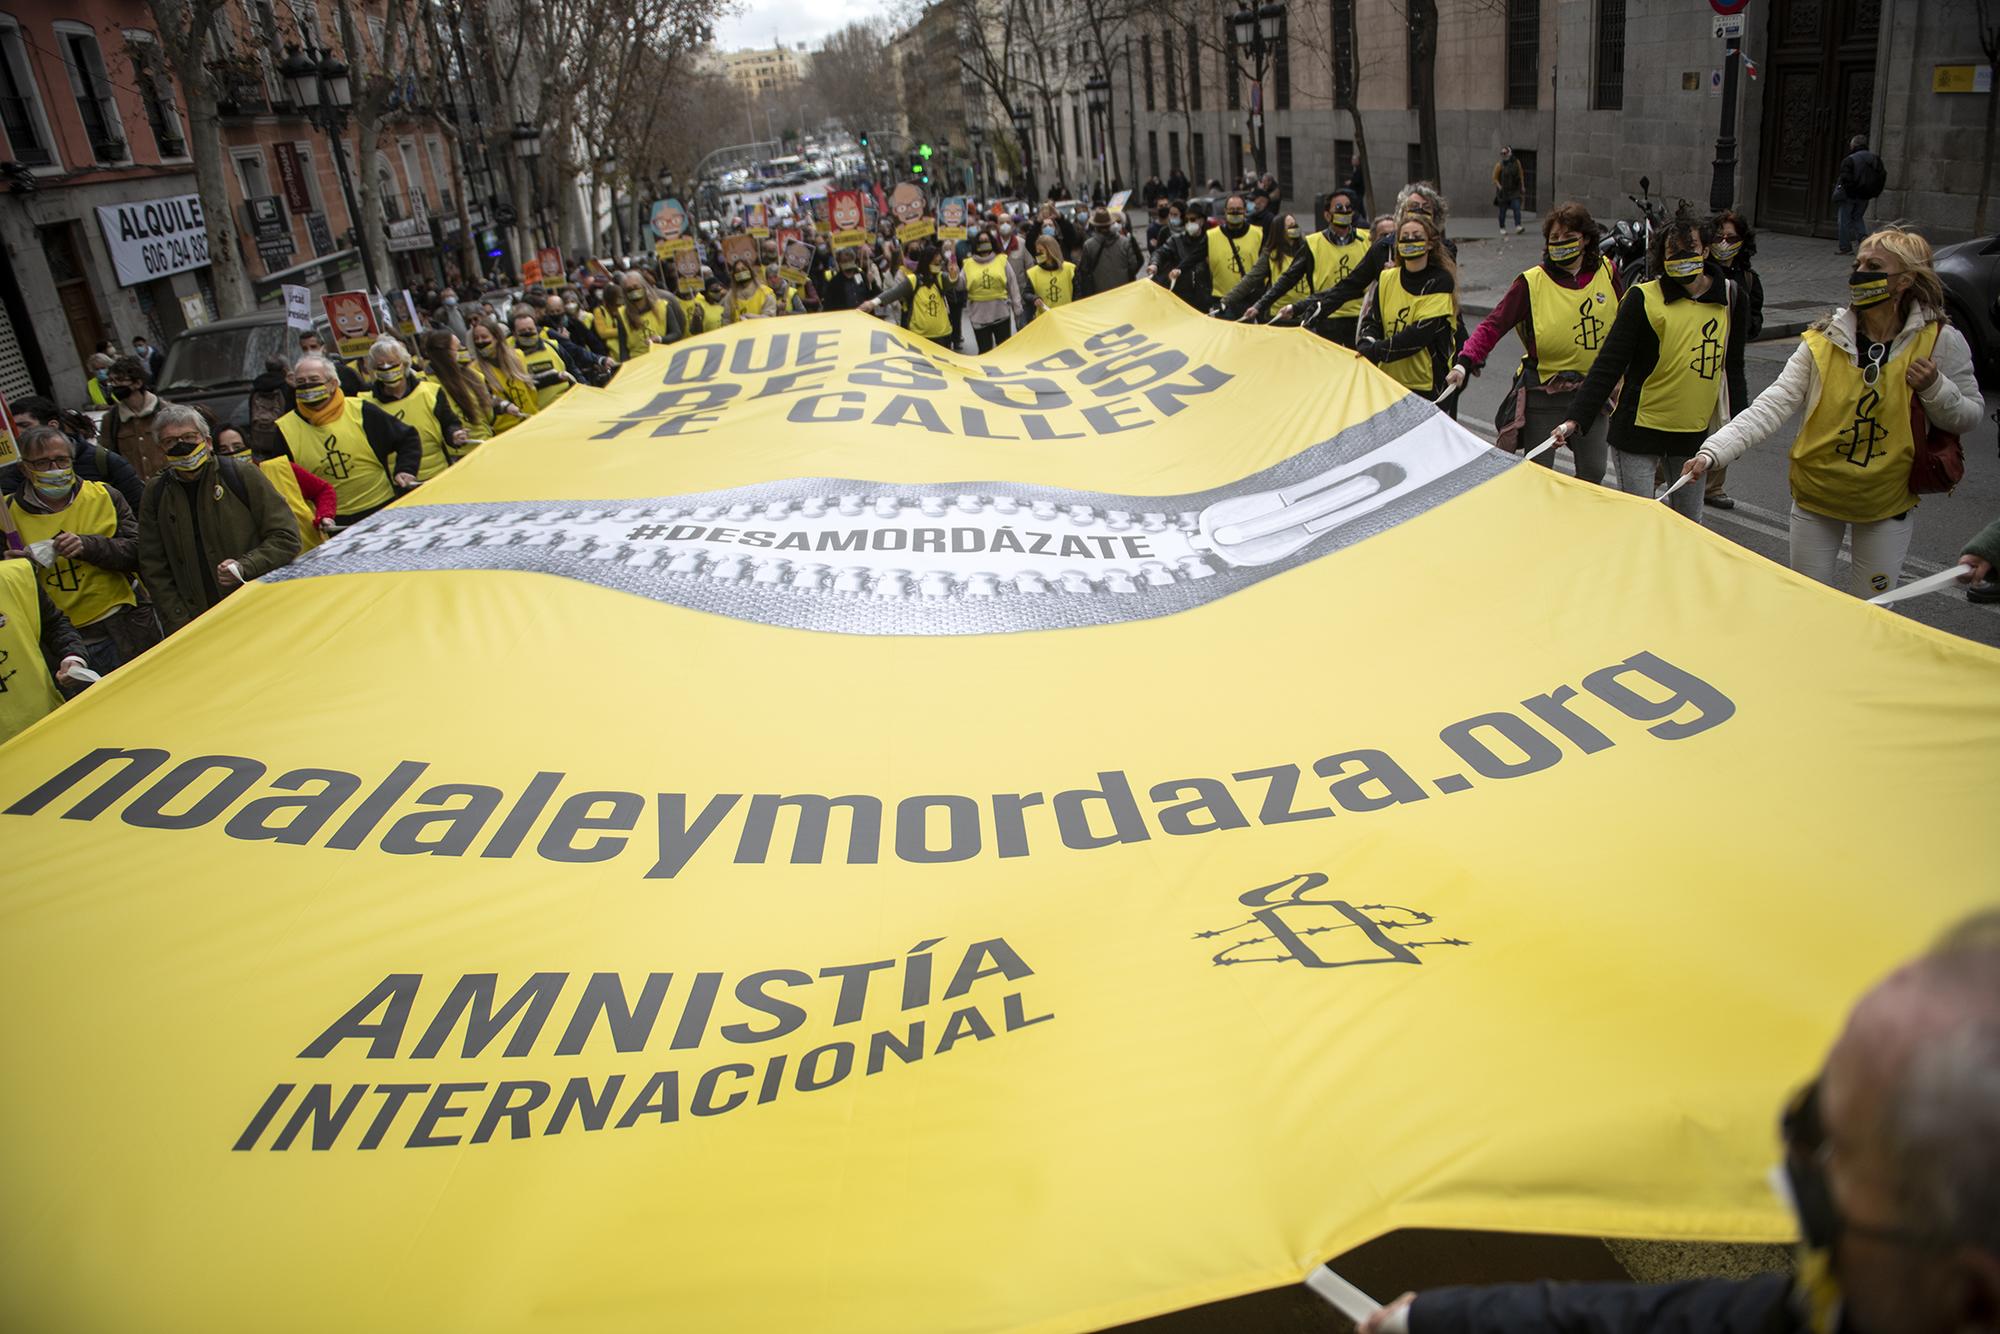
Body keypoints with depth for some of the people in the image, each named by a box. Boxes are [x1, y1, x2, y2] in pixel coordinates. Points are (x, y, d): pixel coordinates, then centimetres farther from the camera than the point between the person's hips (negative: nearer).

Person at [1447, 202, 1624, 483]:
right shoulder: (1532, 282, -9)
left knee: (1593, 473, 12)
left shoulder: (1607, 272, 1)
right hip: (1543, 393, -3)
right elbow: (1494, 325, -12)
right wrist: (1465, 362, -27)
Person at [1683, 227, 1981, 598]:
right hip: (1815, 496, 1)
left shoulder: (1940, 342, -8)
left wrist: (1934, 389, -21)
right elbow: (1772, 406, -16)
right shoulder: (1823, 340, -9)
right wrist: (1712, 452, -29)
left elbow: (1968, 417, 0)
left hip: (1887, 502, 0)